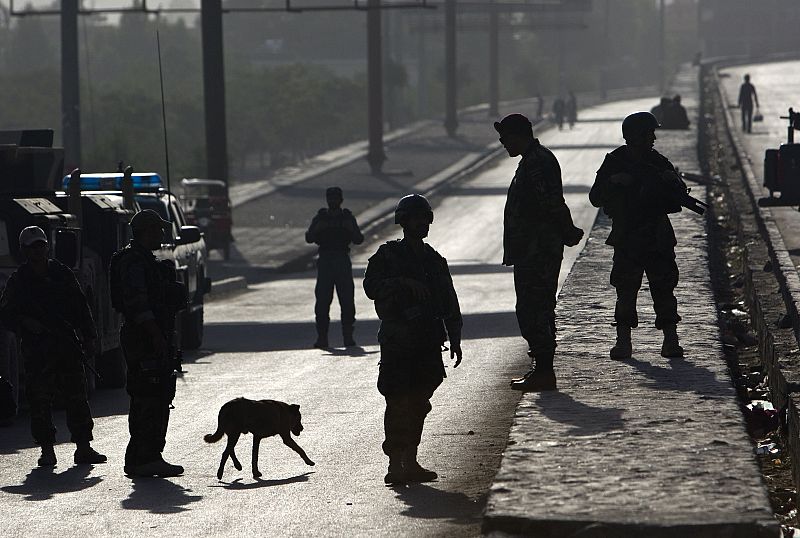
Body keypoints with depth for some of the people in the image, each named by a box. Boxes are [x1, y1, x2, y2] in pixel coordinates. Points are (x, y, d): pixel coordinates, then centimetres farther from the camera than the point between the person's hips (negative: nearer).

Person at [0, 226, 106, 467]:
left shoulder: (62, 273, 10)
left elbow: (81, 308, 12)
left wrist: (90, 338, 6)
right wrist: (25, 322, -13)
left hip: (69, 346, 2)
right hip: (37, 350, -2)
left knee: (77, 397, 0)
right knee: (40, 400, -3)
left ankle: (83, 447, 4)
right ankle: (47, 449, 4)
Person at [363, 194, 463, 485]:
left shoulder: (434, 261, 15)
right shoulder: (388, 255, 1)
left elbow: (450, 305, 18)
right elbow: (371, 286, -13)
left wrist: (455, 340, 14)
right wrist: (403, 283, -22)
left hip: (428, 345, 5)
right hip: (397, 346, -5)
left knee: (419, 405, 7)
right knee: (398, 404, -8)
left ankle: (410, 462, 13)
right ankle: (395, 464, -8)